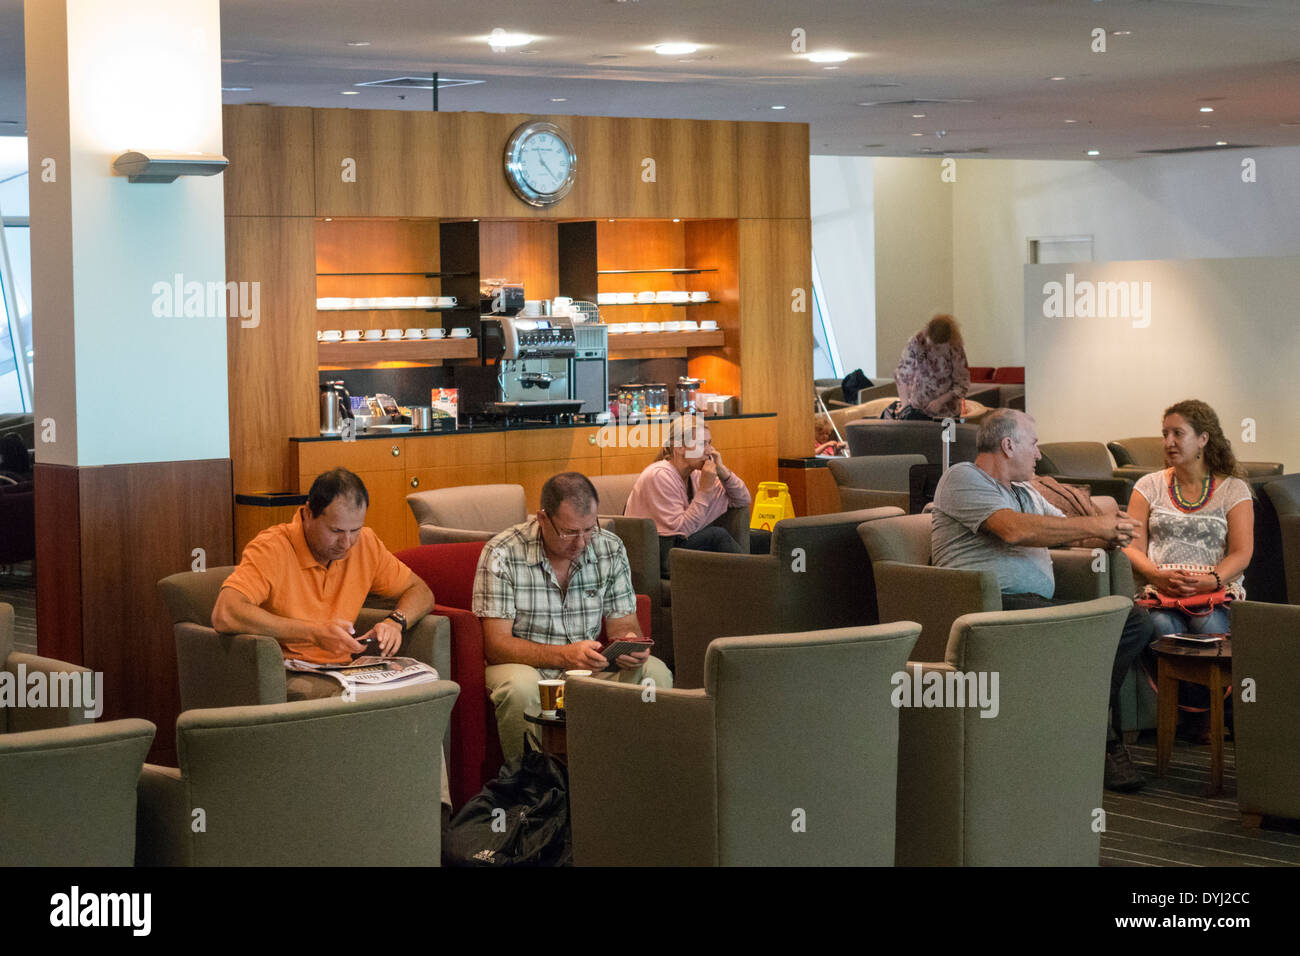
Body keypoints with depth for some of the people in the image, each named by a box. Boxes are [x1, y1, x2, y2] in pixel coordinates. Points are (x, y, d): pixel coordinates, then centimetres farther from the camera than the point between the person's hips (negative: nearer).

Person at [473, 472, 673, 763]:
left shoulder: (610, 548, -1)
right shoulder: (501, 555, -15)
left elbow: (622, 623, 5)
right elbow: (496, 645, -18)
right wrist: (564, 655, -33)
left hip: (590, 668, 4)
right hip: (527, 665, -4)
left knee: (655, 672, -20)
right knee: (520, 686, -37)